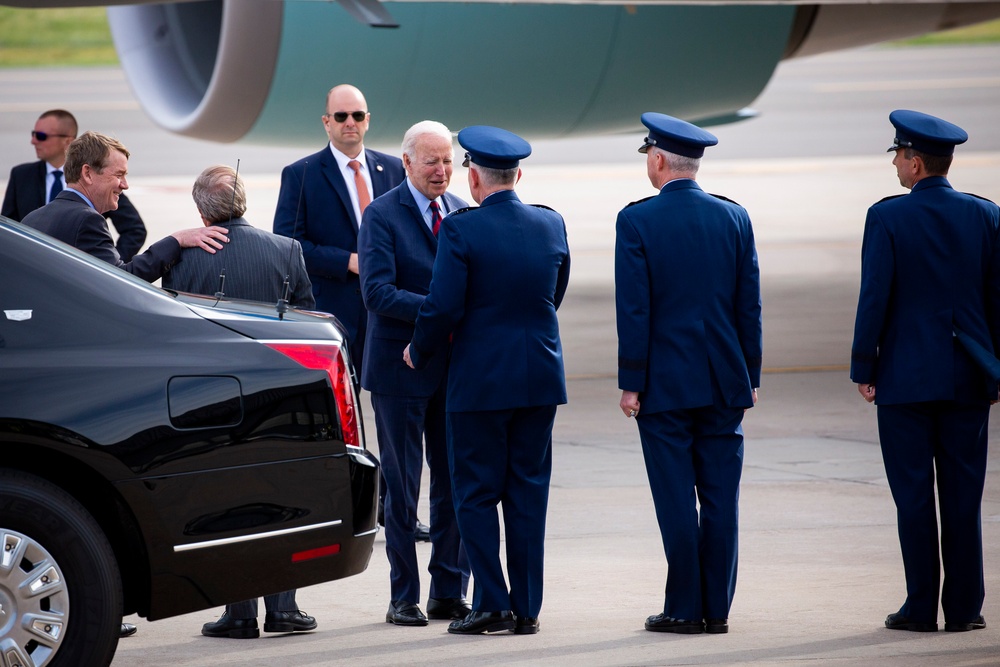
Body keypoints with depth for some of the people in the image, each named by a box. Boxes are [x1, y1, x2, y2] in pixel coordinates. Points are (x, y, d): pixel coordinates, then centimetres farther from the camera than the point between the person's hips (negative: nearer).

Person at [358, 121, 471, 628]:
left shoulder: (463, 215, 10)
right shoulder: (381, 216, -7)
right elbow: (378, 292, -17)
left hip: (455, 368, 5)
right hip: (401, 370, -5)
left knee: (456, 484, 6)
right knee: (402, 487, 2)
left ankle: (449, 592, 15)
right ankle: (404, 598, 10)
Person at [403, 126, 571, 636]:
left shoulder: (461, 230, -13)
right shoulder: (551, 226, 3)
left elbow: (442, 307, -16)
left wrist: (419, 353, 2)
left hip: (481, 378, -5)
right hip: (541, 379, 5)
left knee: (476, 494, 4)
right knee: (528, 492, 9)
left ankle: (492, 604, -1)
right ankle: (527, 608, 10)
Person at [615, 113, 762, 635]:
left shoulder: (637, 221, -8)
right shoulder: (734, 218, 3)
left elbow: (633, 310, -10)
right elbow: (749, 305, 5)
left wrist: (631, 383, -5)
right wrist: (749, 376, 12)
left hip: (664, 382, -3)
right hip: (723, 381, 3)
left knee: (676, 500, 0)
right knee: (720, 498, 5)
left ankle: (685, 609, 2)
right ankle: (716, 608, 7)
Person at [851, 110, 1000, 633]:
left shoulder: (888, 217, -8)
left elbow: (874, 297, -10)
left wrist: (863, 368, -1)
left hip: (905, 375, -3)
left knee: (914, 494, 1)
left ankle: (921, 607, 2)